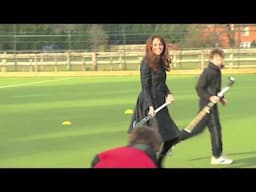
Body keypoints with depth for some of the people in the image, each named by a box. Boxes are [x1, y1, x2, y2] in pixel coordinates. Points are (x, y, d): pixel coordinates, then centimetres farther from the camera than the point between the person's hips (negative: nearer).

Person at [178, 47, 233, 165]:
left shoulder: (217, 71, 12)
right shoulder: (208, 72, -16)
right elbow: (199, 88, -19)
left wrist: (221, 98, 14)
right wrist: (210, 97, -27)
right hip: (207, 104, -9)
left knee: (198, 128, 14)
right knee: (215, 128, -3)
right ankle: (217, 157, 6)